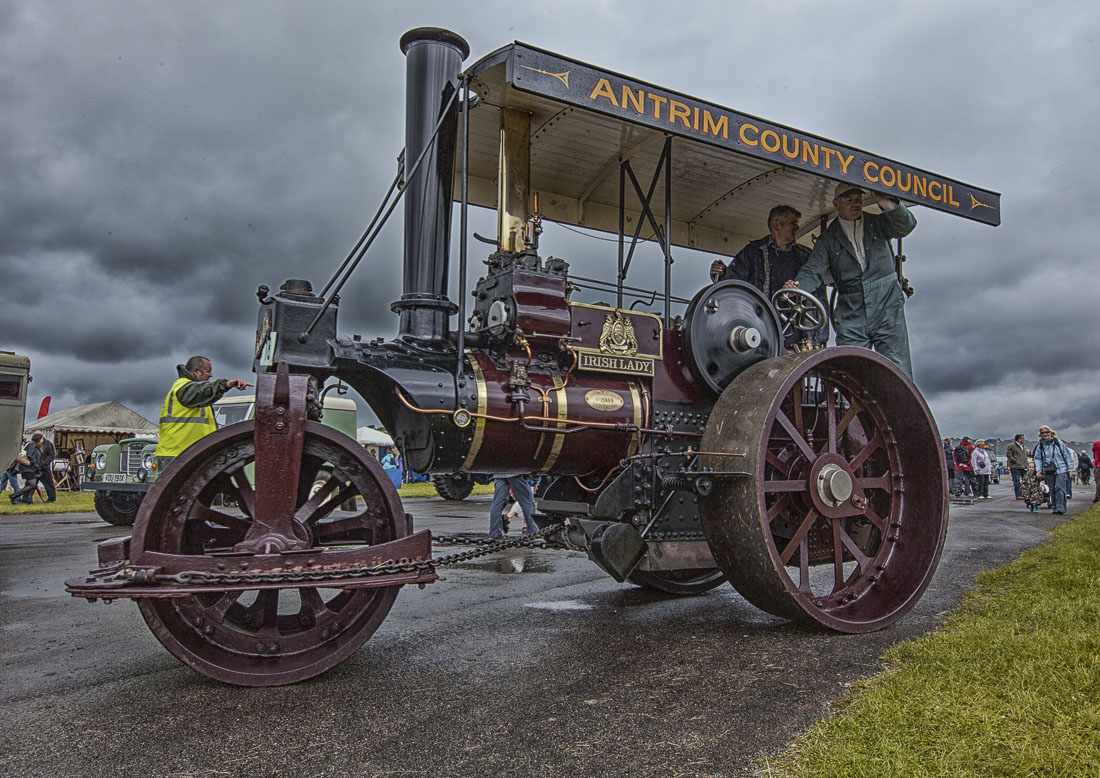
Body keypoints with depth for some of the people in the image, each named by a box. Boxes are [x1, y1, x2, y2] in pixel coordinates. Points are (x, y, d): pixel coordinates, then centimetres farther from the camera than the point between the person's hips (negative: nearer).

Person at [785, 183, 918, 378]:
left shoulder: (877, 223, 11)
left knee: (899, 375, -5)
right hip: (850, 318, 0)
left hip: (887, 311, 0)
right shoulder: (829, 238, 10)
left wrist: (887, 203, -24)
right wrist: (797, 285, -23)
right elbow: (814, 270, -1)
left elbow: (905, 226, -6)